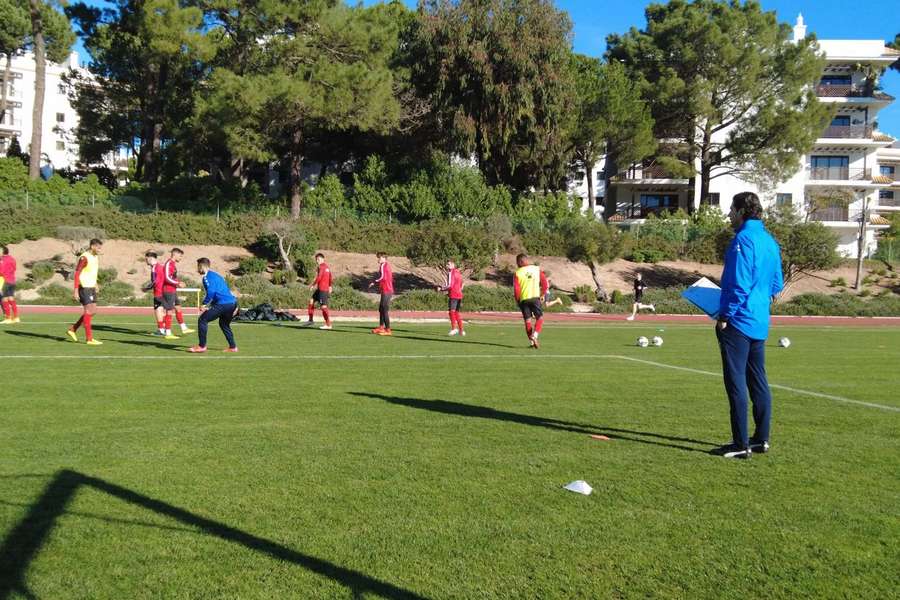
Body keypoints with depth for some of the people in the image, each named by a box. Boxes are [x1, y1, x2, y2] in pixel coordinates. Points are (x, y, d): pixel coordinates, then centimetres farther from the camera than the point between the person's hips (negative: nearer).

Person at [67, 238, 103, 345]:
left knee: (93, 311, 9)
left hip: (91, 288, 9)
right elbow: (77, 274, -17)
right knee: (89, 311, -8)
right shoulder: (84, 258, -16)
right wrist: (76, 290, -21)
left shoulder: (96, 257, 11)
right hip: (84, 287, -9)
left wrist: (95, 284, 17)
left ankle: (72, 330, 20)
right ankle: (89, 338, -3)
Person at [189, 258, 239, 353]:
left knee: (202, 320, -1)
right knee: (224, 324, 29)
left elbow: (211, 292, -17)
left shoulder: (207, 277, -3)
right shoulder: (216, 275, 26)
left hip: (223, 304, -9)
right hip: (233, 302, 9)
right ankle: (232, 347, 25)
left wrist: (204, 304, -10)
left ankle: (202, 346, -2)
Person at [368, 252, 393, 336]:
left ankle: (388, 330, -9)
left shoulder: (383, 265, -8)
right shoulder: (387, 266, 19)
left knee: (385, 310, -9)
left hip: (386, 291, -10)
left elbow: (382, 277, -20)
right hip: (389, 290, 10)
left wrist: (374, 282, -11)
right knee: (381, 309, 18)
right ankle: (381, 327, 24)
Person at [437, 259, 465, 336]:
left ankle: (454, 328, -22)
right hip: (459, 295, 9)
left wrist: (441, 289, -3)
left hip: (453, 295, -9)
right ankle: (461, 331, 12)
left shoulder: (450, 273, -8)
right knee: (456, 313, 13)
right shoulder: (458, 273, 20)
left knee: (452, 311, -12)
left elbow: (450, 286, -15)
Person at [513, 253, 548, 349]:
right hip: (535, 297, 0)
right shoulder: (537, 269, 5)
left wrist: (518, 300, 7)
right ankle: (534, 336, -15)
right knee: (540, 318, 7)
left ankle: (531, 341, 9)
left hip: (524, 299, 0)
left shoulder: (518, 273, -2)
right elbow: (545, 283, 4)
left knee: (527, 320, 9)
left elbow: (516, 289, -7)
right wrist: (542, 295, 14)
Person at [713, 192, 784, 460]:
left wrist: (724, 315, -13)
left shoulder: (744, 239, -14)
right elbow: (776, 285, 18)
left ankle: (741, 444, -1)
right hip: (760, 323, 9)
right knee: (758, 382, 14)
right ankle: (761, 438, 21)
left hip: (738, 321, -9)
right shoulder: (769, 240, 13)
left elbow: (739, 284, -19)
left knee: (736, 383, -4)